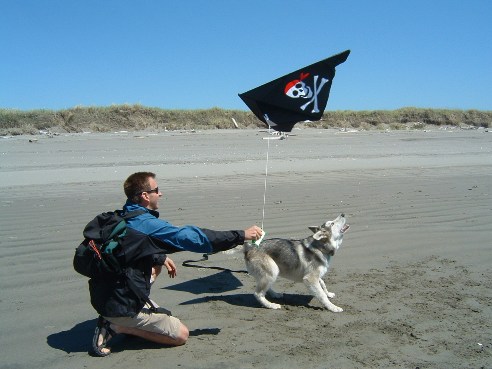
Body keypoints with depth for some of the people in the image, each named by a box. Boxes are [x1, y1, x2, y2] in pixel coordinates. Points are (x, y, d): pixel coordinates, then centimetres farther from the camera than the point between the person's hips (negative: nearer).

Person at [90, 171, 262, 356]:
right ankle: (118, 326, -4)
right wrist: (241, 235, -19)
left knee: (155, 264, 24)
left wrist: (161, 258, 14)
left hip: (104, 294, 9)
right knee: (181, 334, 0)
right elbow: (192, 237, -24)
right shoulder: (146, 223, -22)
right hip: (121, 305, -9)